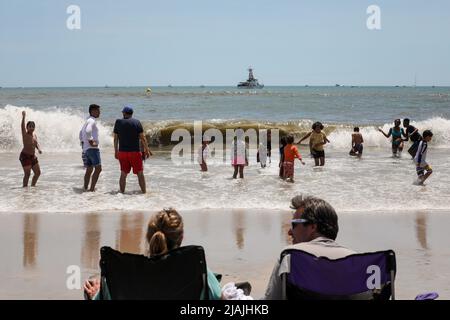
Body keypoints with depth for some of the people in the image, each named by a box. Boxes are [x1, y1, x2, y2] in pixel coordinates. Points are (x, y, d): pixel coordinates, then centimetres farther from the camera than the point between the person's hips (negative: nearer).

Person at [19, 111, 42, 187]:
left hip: (33, 156, 7)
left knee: (38, 172, 11)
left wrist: (39, 149, -6)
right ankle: (25, 188, 2)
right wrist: (23, 117, -36)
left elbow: (36, 143, 16)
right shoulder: (25, 134, -11)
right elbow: (22, 126, -26)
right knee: (27, 174, -9)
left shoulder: (34, 135, 9)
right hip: (25, 156, -7)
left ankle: (33, 186, 27)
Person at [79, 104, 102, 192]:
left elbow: (82, 133, 31)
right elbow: (88, 131, -29)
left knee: (89, 170, 15)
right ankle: (92, 189, -18)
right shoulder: (92, 121, -11)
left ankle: (85, 188, 18)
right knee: (98, 168, -13)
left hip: (86, 148, 10)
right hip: (92, 148, -10)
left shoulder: (88, 121, 21)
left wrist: (83, 142, 27)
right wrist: (91, 141, -22)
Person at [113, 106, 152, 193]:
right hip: (135, 152, -2)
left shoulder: (118, 122, 2)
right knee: (140, 173, 6)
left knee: (123, 174, 10)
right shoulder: (137, 122, -4)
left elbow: (115, 138, 5)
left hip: (122, 152, 2)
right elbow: (142, 137, -5)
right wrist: (147, 150, 3)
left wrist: (116, 151, 14)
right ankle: (144, 192, 7)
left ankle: (122, 192, 10)